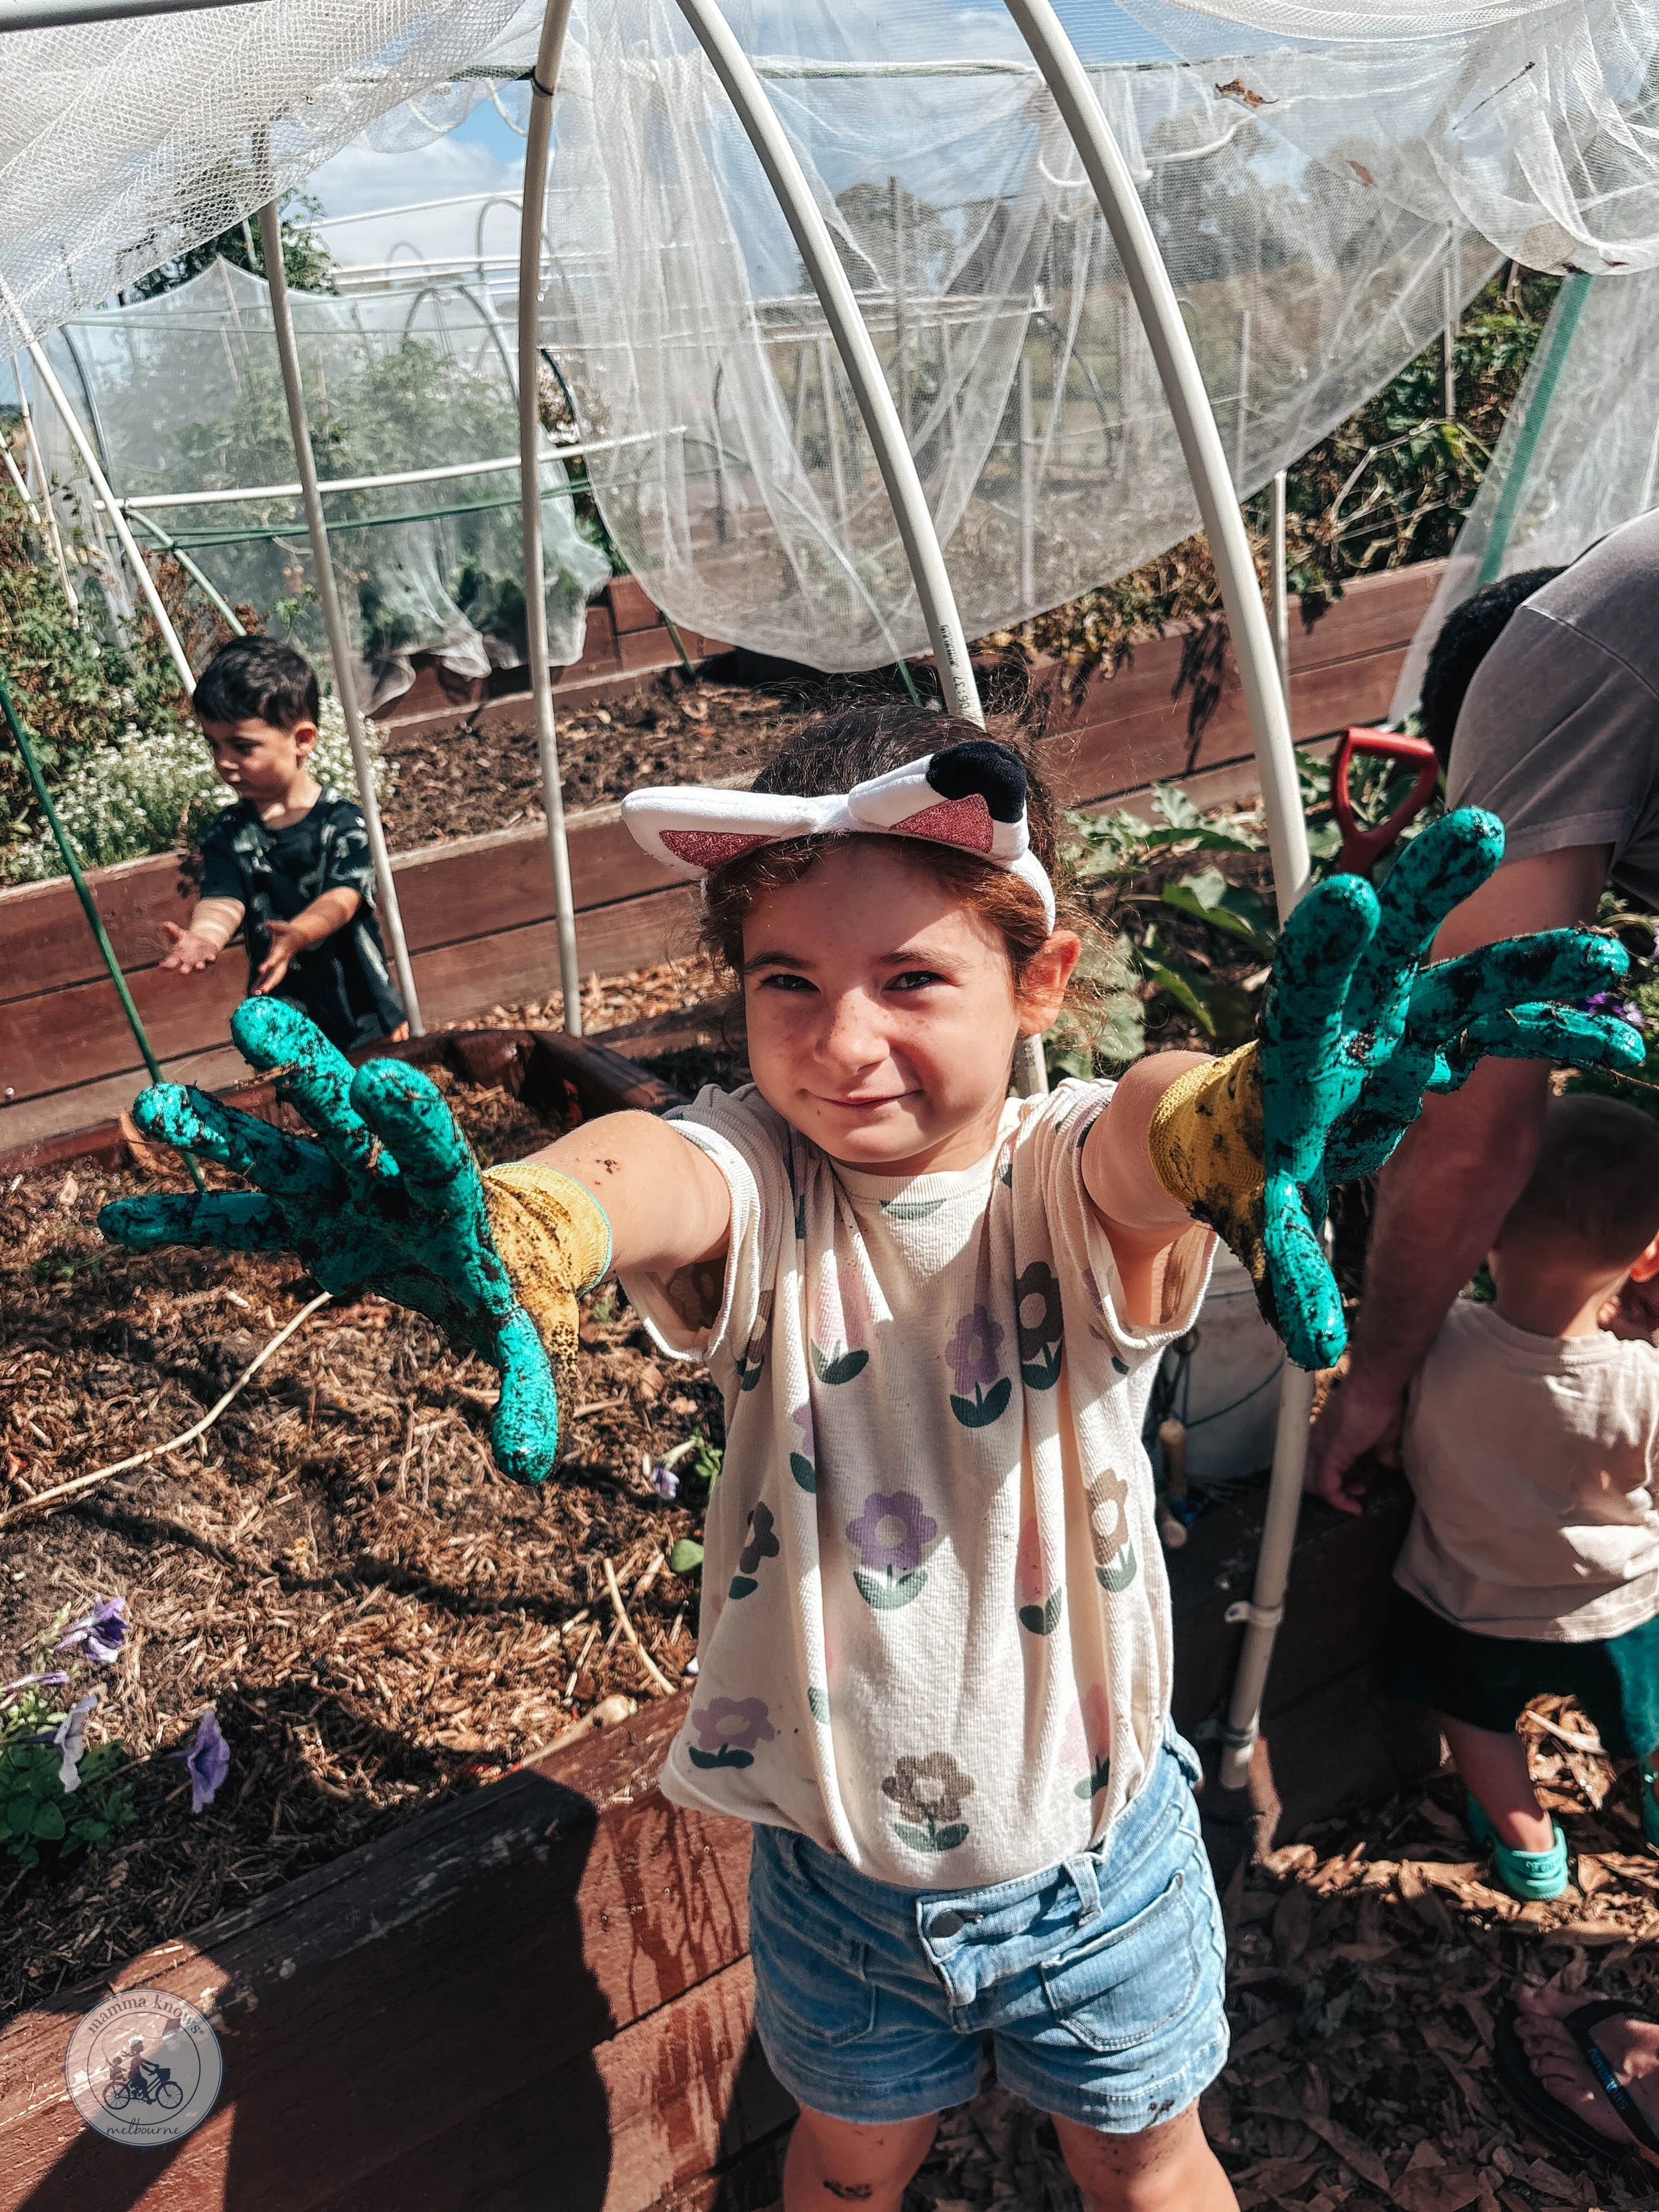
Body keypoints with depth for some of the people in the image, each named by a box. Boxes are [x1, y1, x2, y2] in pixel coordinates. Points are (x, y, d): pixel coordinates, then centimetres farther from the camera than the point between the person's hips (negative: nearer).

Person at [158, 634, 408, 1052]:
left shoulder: (343, 821, -10)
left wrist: (298, 932, -46)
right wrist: (205, 937, -40)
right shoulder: (228, 834, 0)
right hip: (281, 1017, 2)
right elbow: (222, 899, -15)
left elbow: (343, 896, -24)